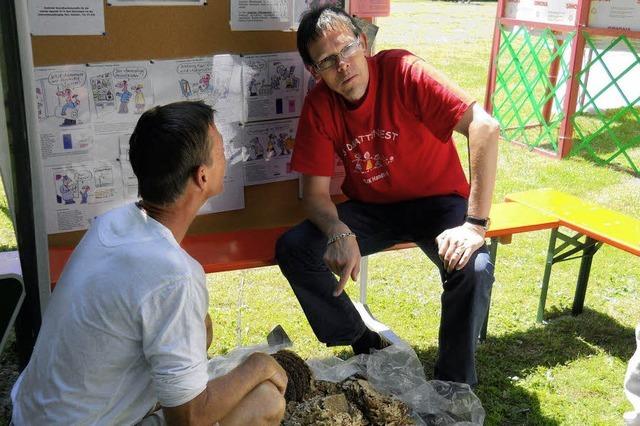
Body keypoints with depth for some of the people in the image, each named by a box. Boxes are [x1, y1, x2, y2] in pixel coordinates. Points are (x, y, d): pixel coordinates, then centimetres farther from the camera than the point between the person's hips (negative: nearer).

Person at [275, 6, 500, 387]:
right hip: (371, 209, 3)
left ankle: (454, 385, -6)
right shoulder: (318, 106, -10)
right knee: (292, 248, -16)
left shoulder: (401, 71, -22)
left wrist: (475, 224, -35)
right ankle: (365, 345, 2)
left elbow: (485, 127, -31)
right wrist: (340, 234, -32)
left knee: (474, 269, -31)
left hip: (436, 201, -3)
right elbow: (316, 192, -9)